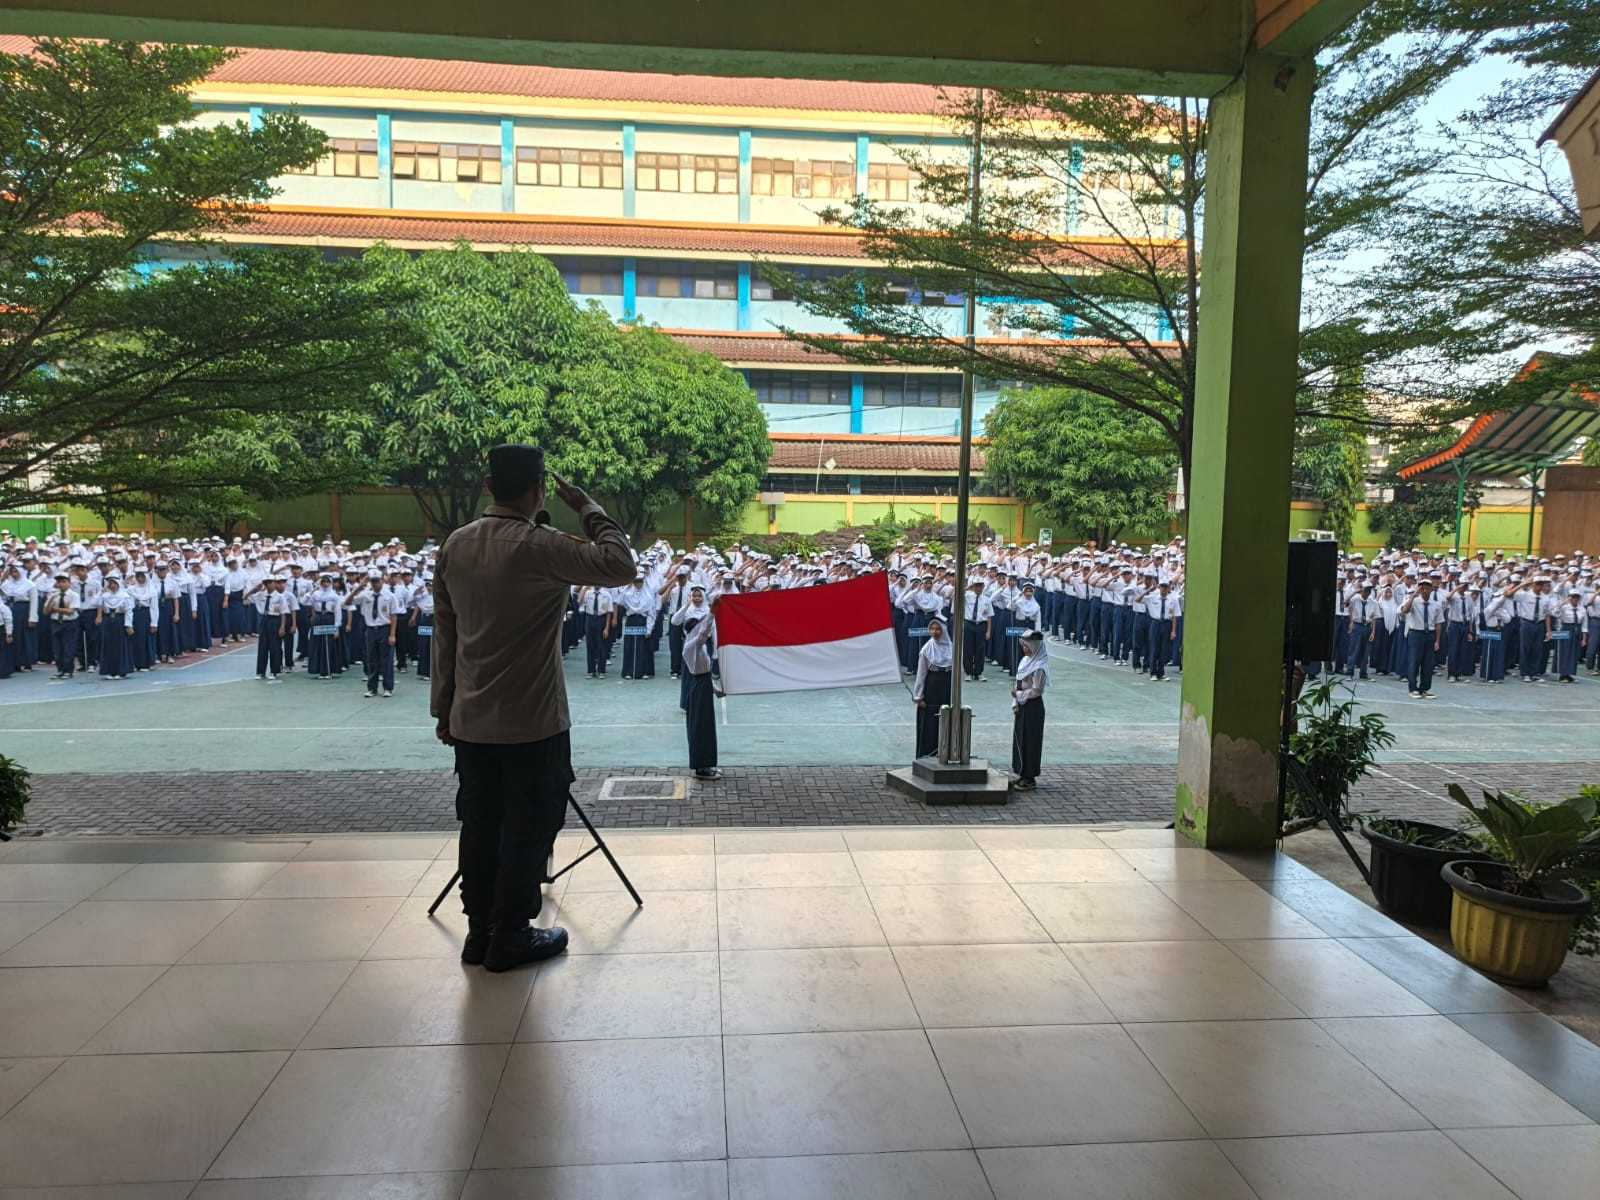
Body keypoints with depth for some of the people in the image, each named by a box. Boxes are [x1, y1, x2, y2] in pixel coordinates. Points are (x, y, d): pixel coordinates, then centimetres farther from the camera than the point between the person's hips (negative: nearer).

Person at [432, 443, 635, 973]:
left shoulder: (454, 546, 3)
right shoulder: (539, 547, -18)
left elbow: (444, 634, 8)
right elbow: (621, 565, -14)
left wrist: (443, 706, 15)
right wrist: (587, 507, -4)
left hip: (470, 722, 6)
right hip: (531, 723, -6)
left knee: (480, 825, 15)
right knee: (527, 829, 6)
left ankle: (480, 931, 26)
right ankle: (510, 937, 16)